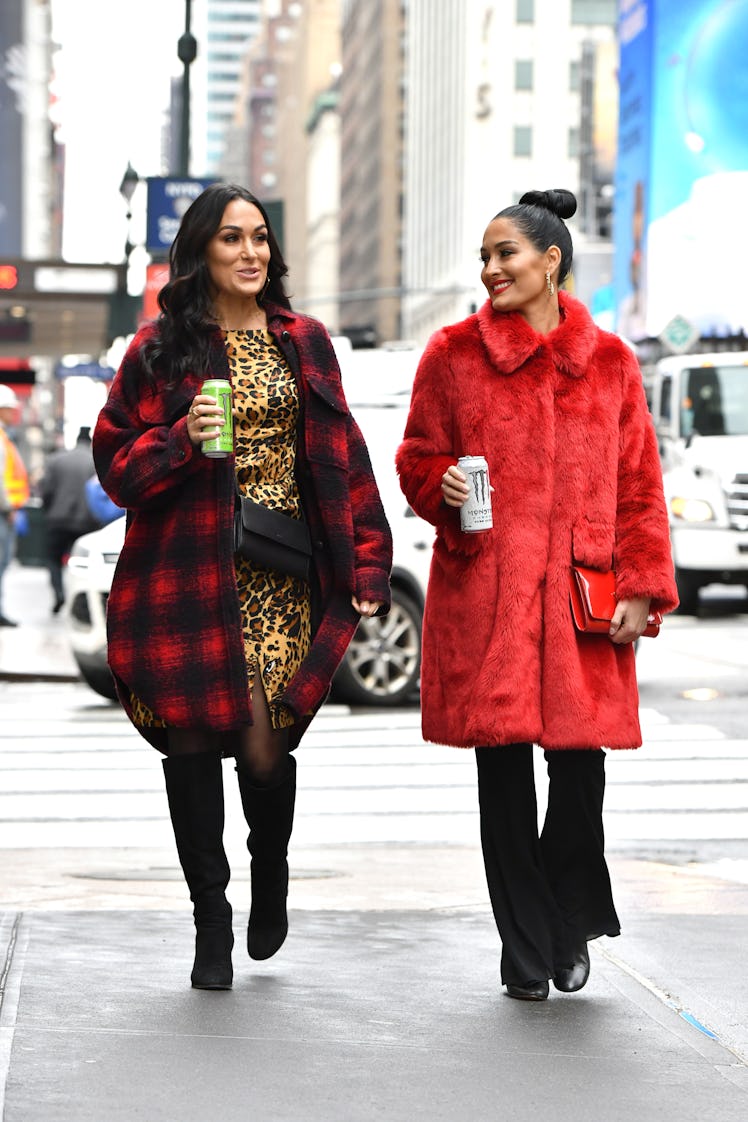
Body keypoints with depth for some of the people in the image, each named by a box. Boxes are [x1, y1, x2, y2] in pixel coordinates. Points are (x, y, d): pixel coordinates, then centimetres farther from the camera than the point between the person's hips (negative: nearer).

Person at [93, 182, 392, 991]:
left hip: (284, 577, 1)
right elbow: (116, 462, 4)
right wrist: (182, 439, -15)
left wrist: (366, 559, 4)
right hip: (191, 573, -1)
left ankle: (270, 878, 23)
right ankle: (211, 924, 14)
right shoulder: (162, 347, 4)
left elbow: (341, 455, 11)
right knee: (194, 741, 0)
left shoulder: (302, 342, 12)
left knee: (264, 737, -8)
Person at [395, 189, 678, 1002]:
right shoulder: (454, 353, 6)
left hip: (579, 591, 0)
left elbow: (638, 484, 9)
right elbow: (416, 457, 12)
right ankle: (526, 954, 16)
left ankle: (570, 925, 23)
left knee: (581, 757, -4)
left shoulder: (609, 362, 8)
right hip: (484, 588, 0)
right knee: (503, 767, 2)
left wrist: (640, 587, 1)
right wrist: (441, 488, -11)